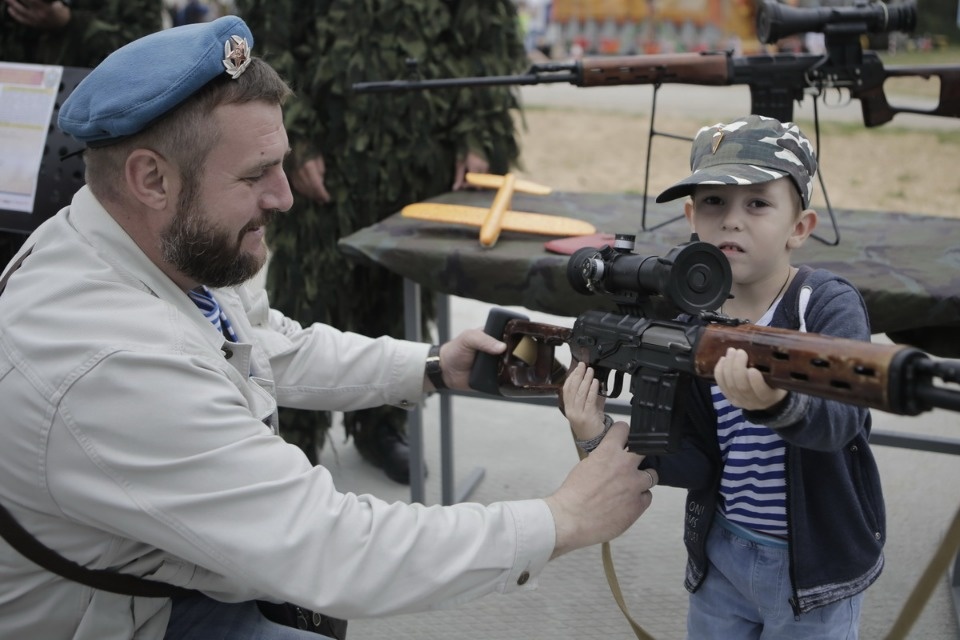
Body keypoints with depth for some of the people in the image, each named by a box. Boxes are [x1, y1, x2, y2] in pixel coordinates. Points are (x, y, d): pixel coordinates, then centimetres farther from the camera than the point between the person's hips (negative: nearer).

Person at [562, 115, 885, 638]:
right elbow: (698, 462, -7)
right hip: (720, 557, 4)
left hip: (814, 571, -3)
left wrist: (776, 402, -58)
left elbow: (840, 417, -36)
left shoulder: (830, 305, -17)